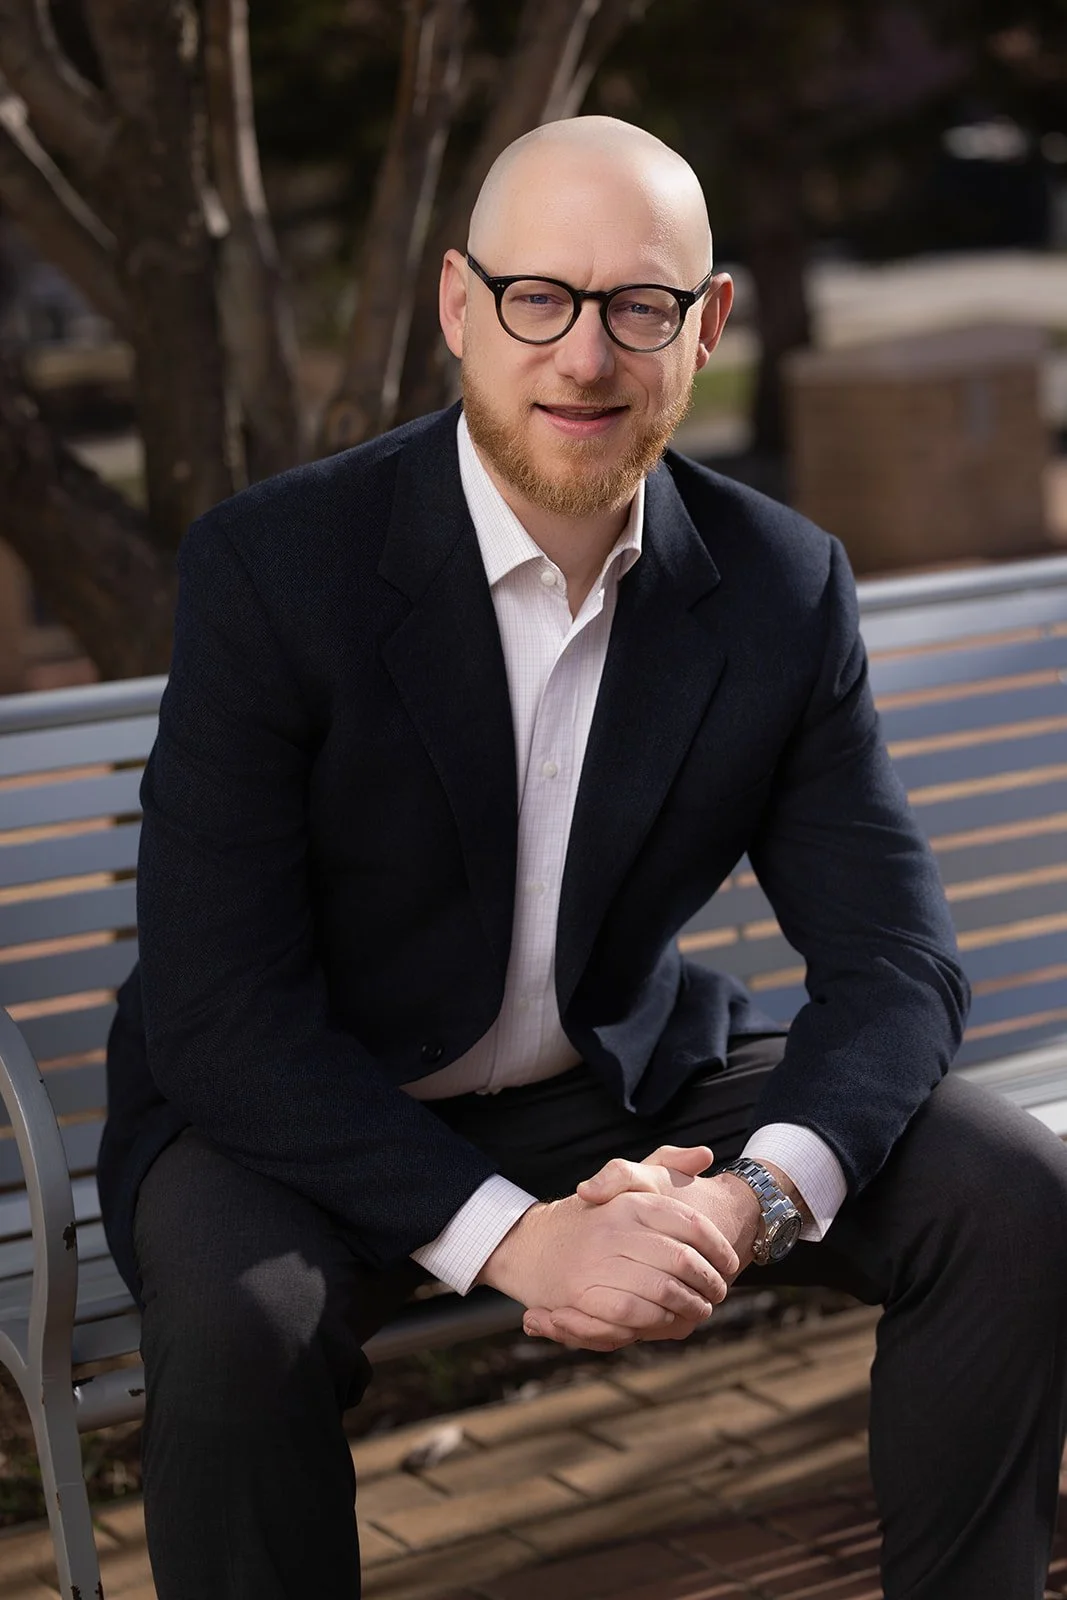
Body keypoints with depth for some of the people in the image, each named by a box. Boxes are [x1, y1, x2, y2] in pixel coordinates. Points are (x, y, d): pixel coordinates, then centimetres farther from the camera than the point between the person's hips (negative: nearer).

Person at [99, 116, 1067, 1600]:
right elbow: (216, 1016, -22)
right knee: (241, 1314, -35)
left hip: (622, 1083, 4)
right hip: (304, 1113, -3)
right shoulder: (272, 566, -20)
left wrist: (755, 1199, -27)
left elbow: (896, 959, -7)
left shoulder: (783, 586, -8)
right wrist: (507, 1235, -32)